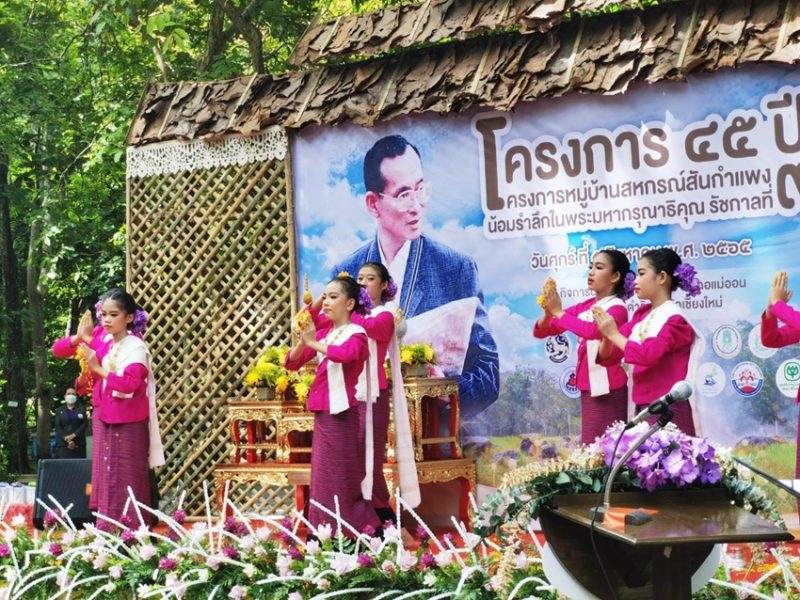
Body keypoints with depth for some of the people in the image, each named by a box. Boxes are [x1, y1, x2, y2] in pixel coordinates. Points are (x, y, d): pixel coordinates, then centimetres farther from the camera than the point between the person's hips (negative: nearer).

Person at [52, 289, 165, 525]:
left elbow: (129, 383, -32)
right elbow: (58, 349, 1)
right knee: (105, 477, 13)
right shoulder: (99, 336, 2)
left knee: (126, 482, -1)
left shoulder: (135, 347, -16)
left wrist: (97, 369, -27)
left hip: (128, 424, -6)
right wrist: (79, 338, -17)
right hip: (102, 418, 6)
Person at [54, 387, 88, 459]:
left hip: (78, 445, 0)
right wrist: (67, 440, -9)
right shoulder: (59, 410, 14)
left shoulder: (82, 409, 13)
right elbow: (58, 427, 4)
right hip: (63, 444, 0)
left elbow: (84, 425, 2)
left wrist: (73, 435, -12)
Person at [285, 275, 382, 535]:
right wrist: (303, 341, -11)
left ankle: (367, 532, 6)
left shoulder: (355, 333, -8)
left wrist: (314, 343, -18)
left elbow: (345, 353, -31)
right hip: (323, 413, 7)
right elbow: (292, 363, 8)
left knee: (340, 478, -4)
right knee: (325, 476, 10)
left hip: (342, 413, -7)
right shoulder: (323, 332, 11)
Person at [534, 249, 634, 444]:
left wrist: (559, 312, -22)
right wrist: (548, 314, -12)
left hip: (608, 389, -7)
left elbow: (592, 330, -30)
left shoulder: (617, 308, -9)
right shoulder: (583, 307, 10)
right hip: (588, 388, 7)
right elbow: (540, 332, 9)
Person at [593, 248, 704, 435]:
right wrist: (606, 336, -11)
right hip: (643, 408, 7)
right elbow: (607, 357, 9)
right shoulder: (641, 316, 11)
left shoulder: (675, 319, -9)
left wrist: (614, 334, -14)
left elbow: (649, 355, -22)